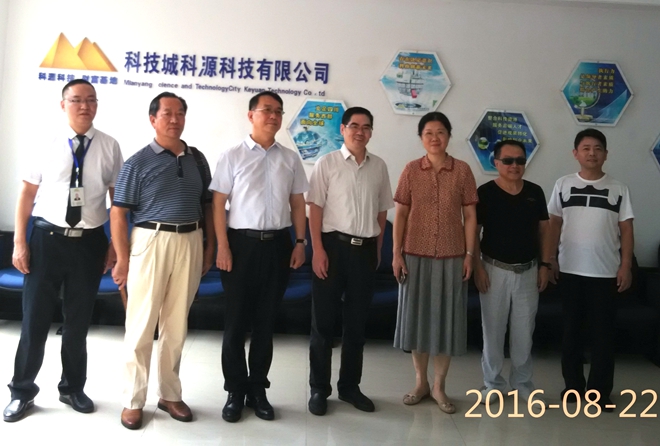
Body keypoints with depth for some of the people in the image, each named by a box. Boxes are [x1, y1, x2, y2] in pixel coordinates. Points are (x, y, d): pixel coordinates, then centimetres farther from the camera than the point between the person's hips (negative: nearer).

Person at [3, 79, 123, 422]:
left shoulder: (109, 147, 1)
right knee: (34, 319, 8)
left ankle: (73, 388, 34)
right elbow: (27, 193, -1)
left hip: (90, 242, 1)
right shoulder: (47, 144, -2)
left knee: (78, 322, 14)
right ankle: (22, 391, 29)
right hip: (47, 238, -1)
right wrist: (20, 241, -5)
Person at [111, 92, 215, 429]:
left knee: (176, 324, 12)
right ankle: (133, 400, 18)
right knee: (141, 323, 3)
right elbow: (118, 213, -5)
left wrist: (210, 245, 7)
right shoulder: (138, 162, -3)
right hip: (151, 242, -4)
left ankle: (169, 394, 27)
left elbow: (207, 204, 14)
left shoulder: (197, 159, 10)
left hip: (190, 243, 4)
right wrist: (122, 259, -10)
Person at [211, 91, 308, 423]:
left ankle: (258, 389, 25)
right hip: (242, 242, -2)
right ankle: (235, 391, 21)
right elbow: (218, 203, -3)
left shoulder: (290, 159, 9)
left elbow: (298, 203, 10)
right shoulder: (232, 156, 0)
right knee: (236, 321, 5)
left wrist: (300, 242, 2)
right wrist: (223, 247, -10)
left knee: (266, 321, 11)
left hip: (277, 244, 3)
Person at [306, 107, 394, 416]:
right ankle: (319, 388, 19)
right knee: (323, 320, 4)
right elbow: (315, 208, -6)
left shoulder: (379, 167, 8)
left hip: (366, 249, 4)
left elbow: (382, 211, 13)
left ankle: (349, 386, 27)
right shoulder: (327, 163, -2)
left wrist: (377, 249, 10)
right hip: (334, 245, -3)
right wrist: (318, 249, -12)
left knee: (357, 321, 12)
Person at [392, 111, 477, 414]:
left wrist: (469, 255, -3)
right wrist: (396, 254, -4)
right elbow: (401, 214, 1)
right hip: (416, 255, 1)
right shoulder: (411, 170, 1)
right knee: (417, 315, 8)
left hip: (451, 256, 0)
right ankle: (420, 382, 25)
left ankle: (439, 386, 21)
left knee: (447, 317, 6)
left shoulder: (462, 171, 1)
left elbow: (470, 215, 2)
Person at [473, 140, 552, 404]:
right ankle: (493, 383, 20)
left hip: (528, 271, 3)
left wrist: (545, 264, 4)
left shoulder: (535, 192, 3)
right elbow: (473, 232, -7)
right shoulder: (485, 193, -8)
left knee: (524, 330, 11)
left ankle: (523, 382, 27)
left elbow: (544, 230, 9)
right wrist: (477, 267, -12)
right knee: (493, 328, 6)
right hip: (495, 270, -3)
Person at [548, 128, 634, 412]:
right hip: (570, 270, 1)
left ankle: (600, 390, 16)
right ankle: (573, 385, 22)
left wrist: (626, 266, -4)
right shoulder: (563, 185, 4)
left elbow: (626, 230, 3)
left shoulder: (618, 189, 3)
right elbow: (554, 224, 6)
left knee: (603, 332, 5)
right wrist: (550, 260, 1)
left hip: (606, 272, 0)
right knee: (571, 329, 9)